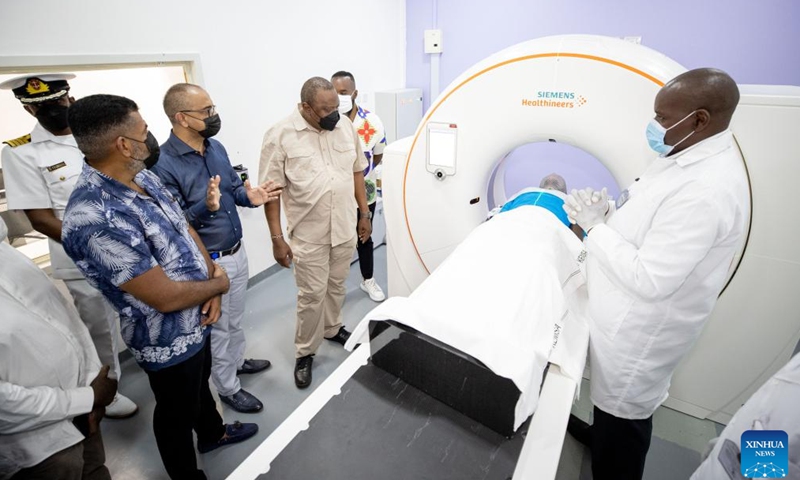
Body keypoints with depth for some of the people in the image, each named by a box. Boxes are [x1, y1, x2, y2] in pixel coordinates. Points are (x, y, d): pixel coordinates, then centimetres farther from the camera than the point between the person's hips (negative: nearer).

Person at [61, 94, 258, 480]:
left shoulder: (144, 177, -5)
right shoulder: (96, 218, -34)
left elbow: (186, 229, 5)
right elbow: (166, 297, -32)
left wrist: (210, 279, -9)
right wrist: (219, 284, -13)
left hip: (196, 319, 8)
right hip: (167, 340, -8)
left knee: (201, 383, 32)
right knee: (177, 411, 18)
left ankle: (212, 433, 60)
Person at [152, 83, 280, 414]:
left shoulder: (216, 147, 1)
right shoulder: (163, 164, -23)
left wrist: (249, 197, -12)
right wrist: (205, 207, -39)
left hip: (237, 251, 7)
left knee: (235, 318, 26)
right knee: (217, 327, 12)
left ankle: (237, 360, 50)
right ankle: (228, 388, 31)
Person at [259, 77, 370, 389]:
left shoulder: (345, 126, 0)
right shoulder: (280, 136, -13)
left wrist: (364, 214, 9)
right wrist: (277, 238, -11)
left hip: (345, 227, 4)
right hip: (309, 234, -4)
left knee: (337, 285, 20)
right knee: (312, 294, 5)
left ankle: (332, 328, 44)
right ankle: (304, 352, 25)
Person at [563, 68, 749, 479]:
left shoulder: (706, 191, -31)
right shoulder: (688, 156, 1)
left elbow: (649, 280, -31)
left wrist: (595, 225, -23)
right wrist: (609, 211, -3)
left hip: (642, 327, -9)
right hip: (628, 316, 10)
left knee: (624, 411, 14)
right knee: (613, 398, 30)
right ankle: (600, 436, 55)